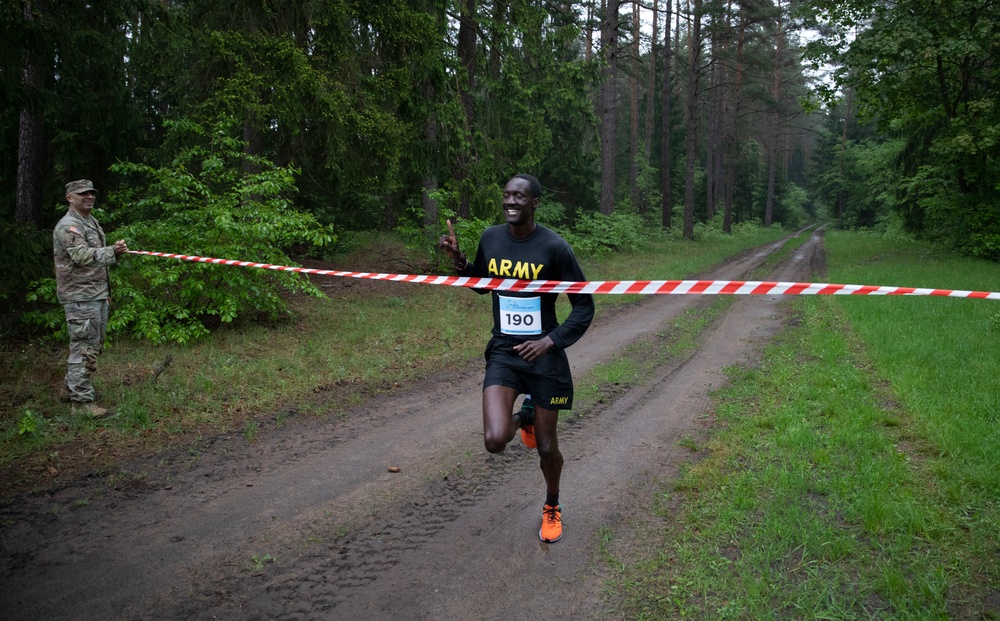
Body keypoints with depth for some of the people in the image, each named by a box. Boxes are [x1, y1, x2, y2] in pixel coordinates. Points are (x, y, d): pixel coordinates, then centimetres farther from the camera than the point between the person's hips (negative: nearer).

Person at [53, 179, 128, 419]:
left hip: (97, 295, 10)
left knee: (94, 346, 17)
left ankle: (73, 387, 31)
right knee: (84, 348, -9)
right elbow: (82, 255, -28)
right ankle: (82, 401, -4)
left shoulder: (91, 222, 19)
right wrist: (112, 251, -42)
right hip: (80, 298, -10)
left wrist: (105, 292, 26)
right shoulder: (68, 226, -13)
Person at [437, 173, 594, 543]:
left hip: (543, 355, -2)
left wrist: (550, 341, -16)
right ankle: (523, 419, 21)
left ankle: (552, 508, 39)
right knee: (495, 441, -17)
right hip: (503, 350, 3)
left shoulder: (554, 247, -13)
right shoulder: (490, 239, -1)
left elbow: (584, 305, -6)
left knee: (546, 447, 8)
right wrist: (458, 260, 0)